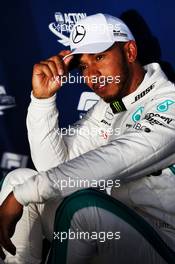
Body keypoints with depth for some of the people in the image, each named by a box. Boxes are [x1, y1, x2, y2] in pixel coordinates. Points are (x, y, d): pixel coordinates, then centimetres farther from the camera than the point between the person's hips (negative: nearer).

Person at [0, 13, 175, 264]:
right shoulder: (106, 107, 12)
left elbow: (111, 164, -26)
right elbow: (55, 164, 3)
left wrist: (20, 194, -25)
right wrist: (42, 97, -8)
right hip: (112, 229, 8)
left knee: (82, 207, -34)